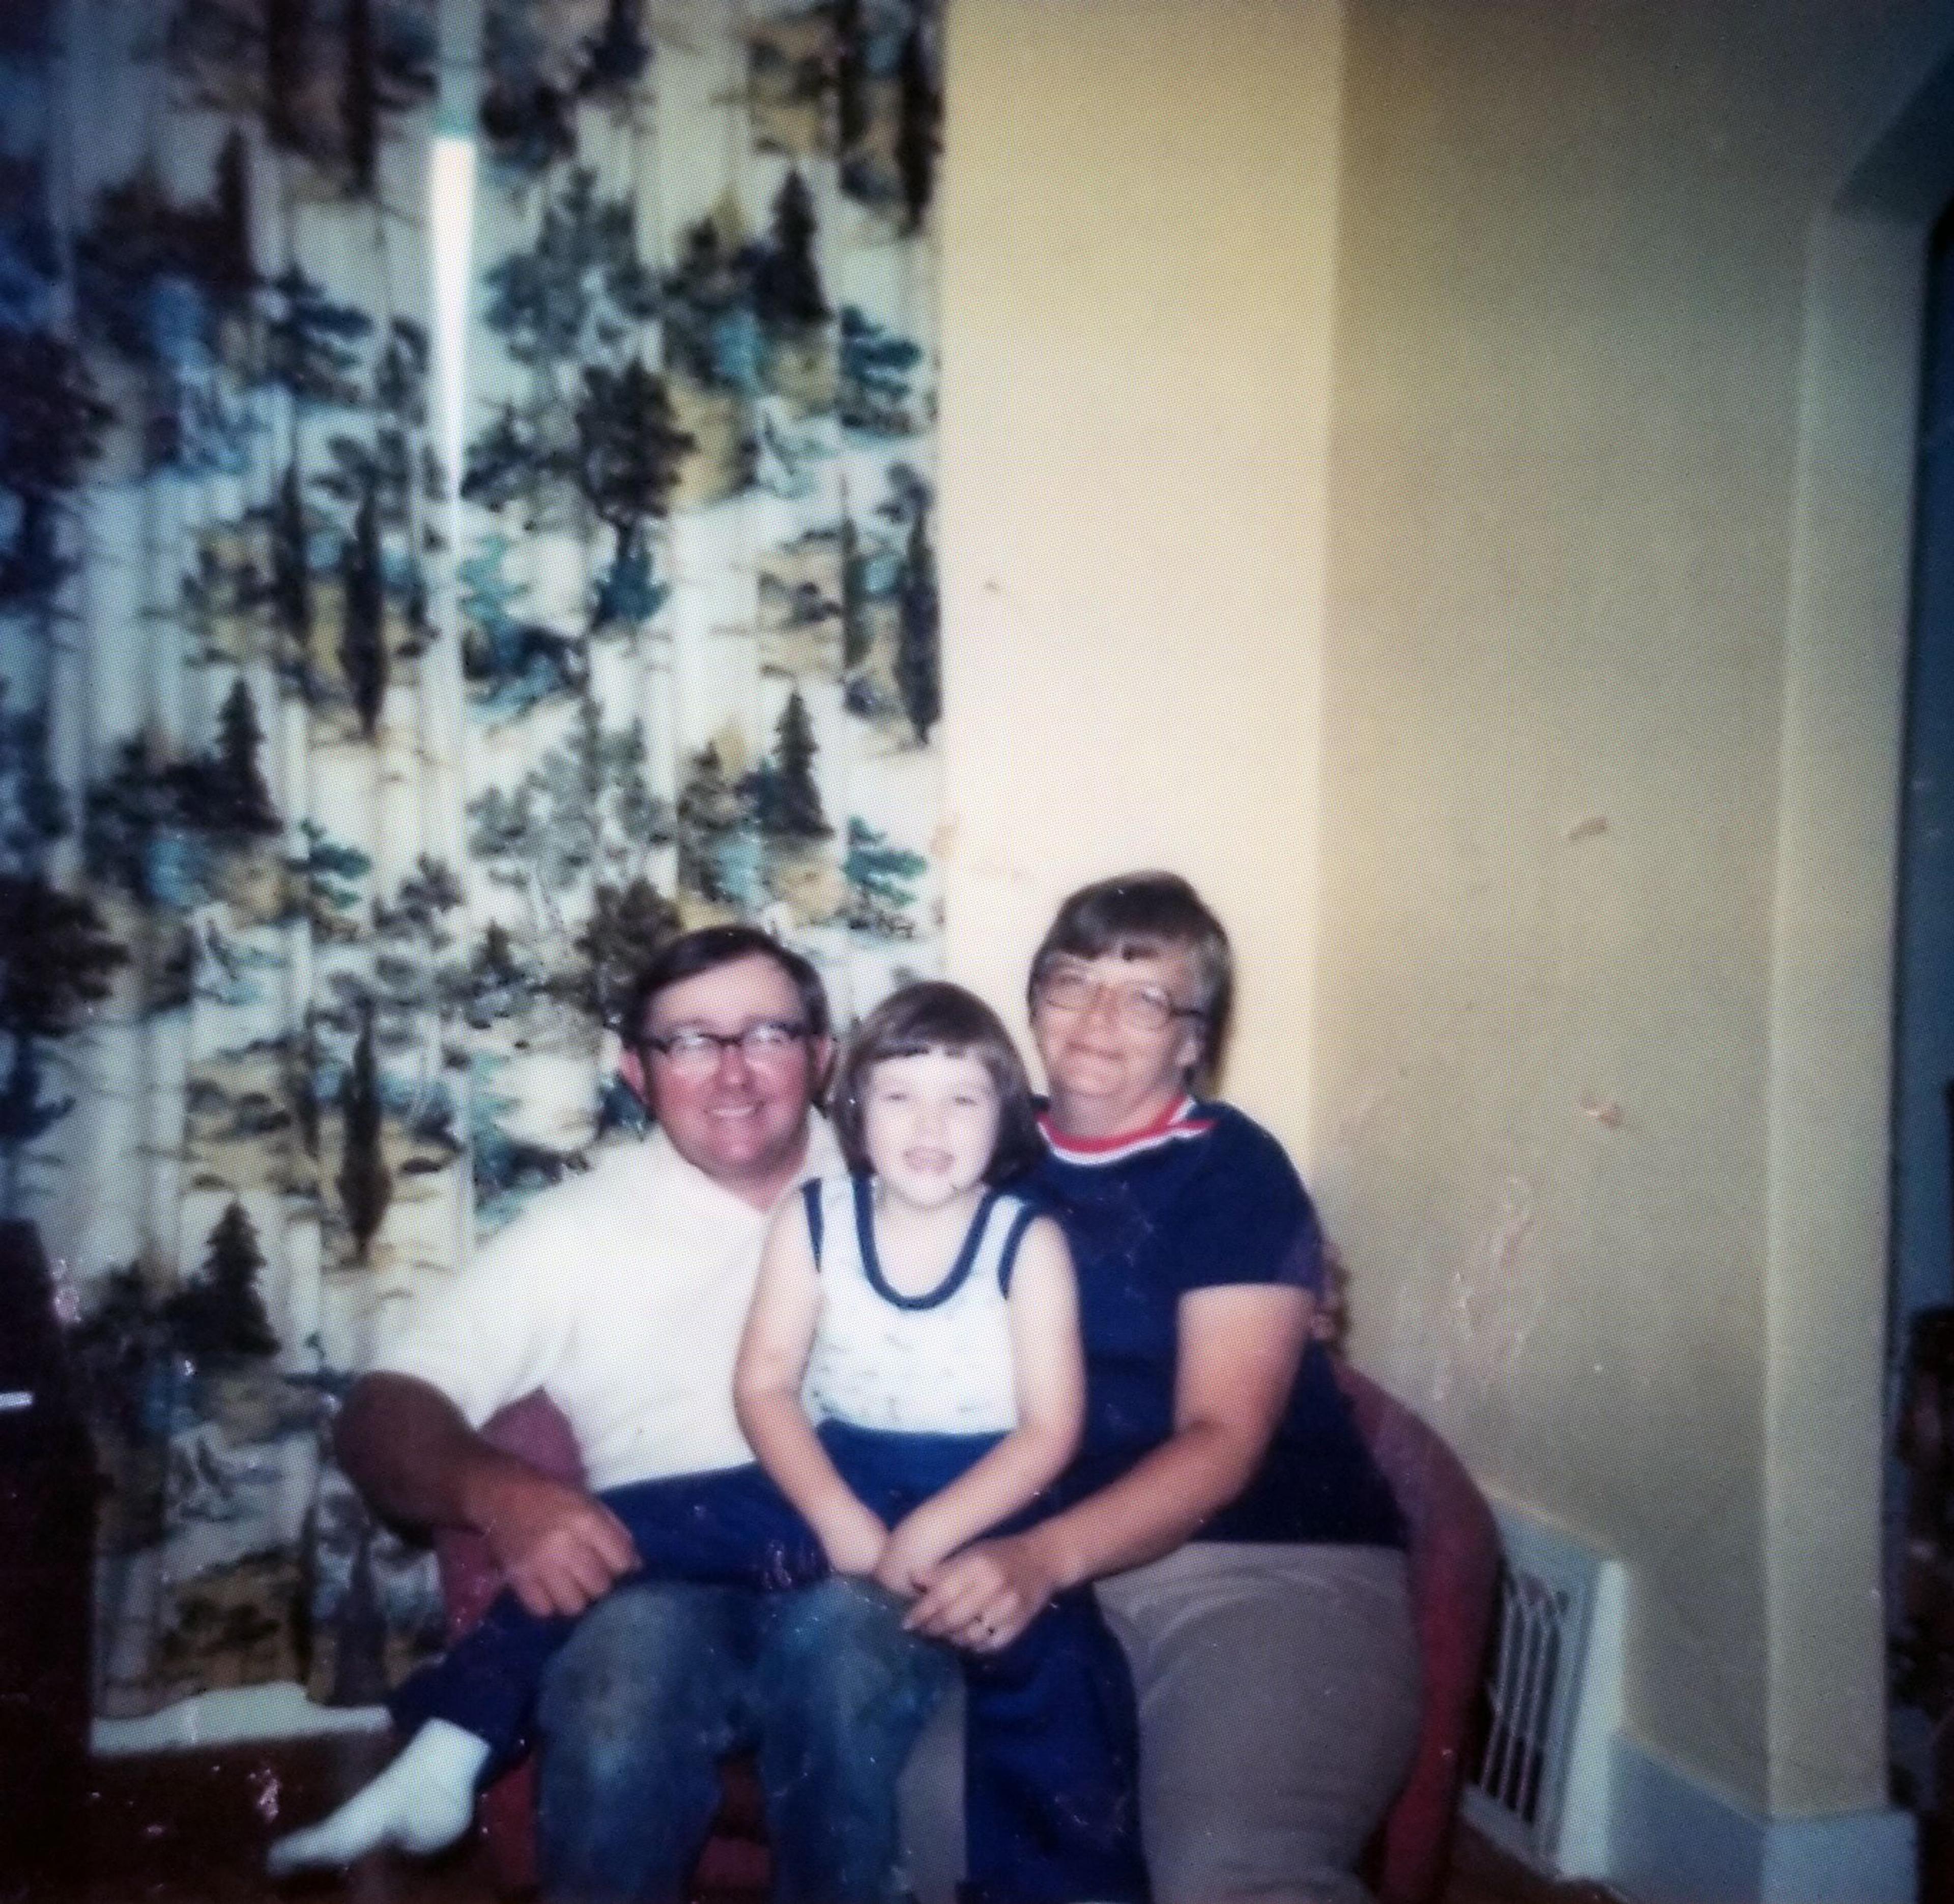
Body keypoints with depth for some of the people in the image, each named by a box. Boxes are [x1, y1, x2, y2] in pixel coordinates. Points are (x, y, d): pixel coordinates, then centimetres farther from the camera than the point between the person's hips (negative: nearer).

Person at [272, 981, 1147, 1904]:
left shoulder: (1028, 1241, -5)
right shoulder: (814, 1218, 1)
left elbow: (1051, 1427, -8)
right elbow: (764, 1388, -1)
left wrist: (929, 1535, -21)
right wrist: (841, 1522, -15)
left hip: (982, 1508, -3)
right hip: (837, 1483, 3)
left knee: (1051, 1654, -33)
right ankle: (444, 1760, -3)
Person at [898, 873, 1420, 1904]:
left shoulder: (1235, 1172, 1)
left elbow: (1223, 1438, -8)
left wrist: (1046, 1556, -23)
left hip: (1272, 1566, -3)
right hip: (1054, 1568, 4)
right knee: (909, 1803, -23)